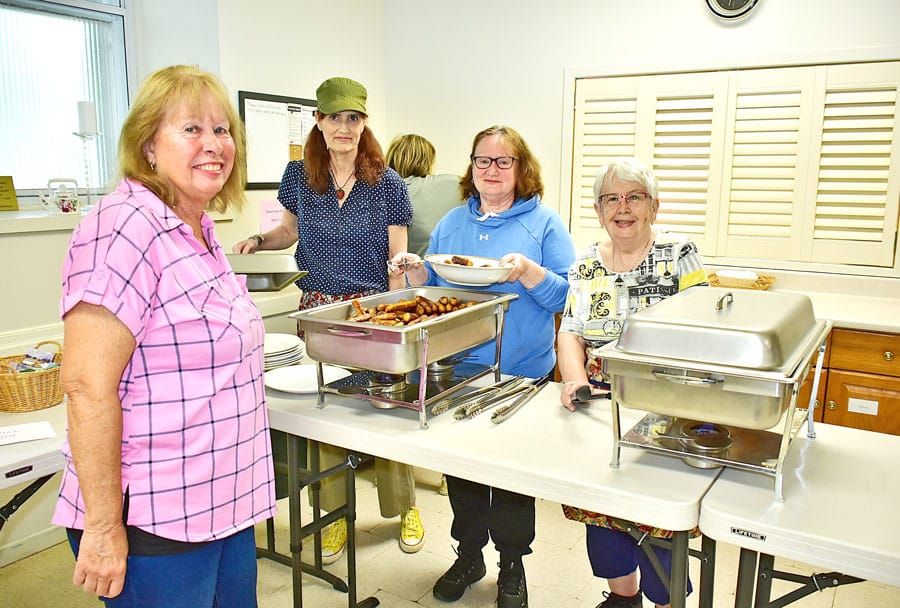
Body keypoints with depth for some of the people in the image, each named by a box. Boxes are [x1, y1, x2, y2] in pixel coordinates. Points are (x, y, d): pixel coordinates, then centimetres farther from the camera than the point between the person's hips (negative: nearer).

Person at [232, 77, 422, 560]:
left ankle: (405, 507, 26)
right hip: (317, 310, 2)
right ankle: (337, 512, 27)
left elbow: (397, 259, -2)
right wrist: (259, 241, -1)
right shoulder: (298, 175, 3)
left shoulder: (387, 184, -4)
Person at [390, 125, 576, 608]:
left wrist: (528, 272, -25)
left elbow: (567, 296, -9)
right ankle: (468, 554, 35)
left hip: (520, 374, -3)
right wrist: (417, 273, -6)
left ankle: (512, 564, 30)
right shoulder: (452, 223, 10)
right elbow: (434, 291, 14)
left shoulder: (544, 222, -3)